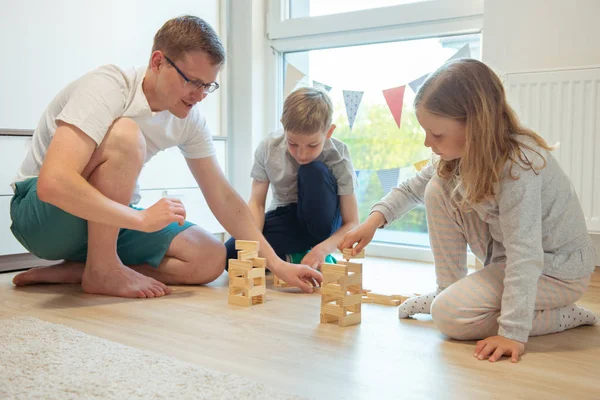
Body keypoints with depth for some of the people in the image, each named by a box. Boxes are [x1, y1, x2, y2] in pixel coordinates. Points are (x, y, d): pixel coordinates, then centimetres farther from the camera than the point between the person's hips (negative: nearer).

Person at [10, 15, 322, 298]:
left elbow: (222, 197, -2)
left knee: (211, 260, -11)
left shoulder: (190, 121, -5)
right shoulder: (108, 88, -25)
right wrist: (142, 219, -32)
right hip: (42, 213, -7)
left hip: (113, 218, 7)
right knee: (125, 135, -31)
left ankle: (71, 271, -7)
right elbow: (53, 184, -36)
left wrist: (277, 264, -10)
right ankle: (101, 270, -17)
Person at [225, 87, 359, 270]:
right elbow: (256, 202, -10)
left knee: (315, 172, -32)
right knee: (229, 255, -24)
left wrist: (323, 249, -37)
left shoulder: (338, 157, -22)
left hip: (321, 223, -1)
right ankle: (293, 257, -1)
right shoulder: (268, 148, -18)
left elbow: (351, 223, -19)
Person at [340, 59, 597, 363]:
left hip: (558, 269, -8)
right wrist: (374, 219, -10)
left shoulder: (519, 166, -32)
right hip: (506, 254, 8)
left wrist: (513, 333, -38)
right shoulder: (462, 152, -8)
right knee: (438, 190, -7)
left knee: (450, 315, -21)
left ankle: (565, 316, -4)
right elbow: (412, 190, 6)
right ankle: (448, 291, 5)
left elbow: (525, 254, -36)